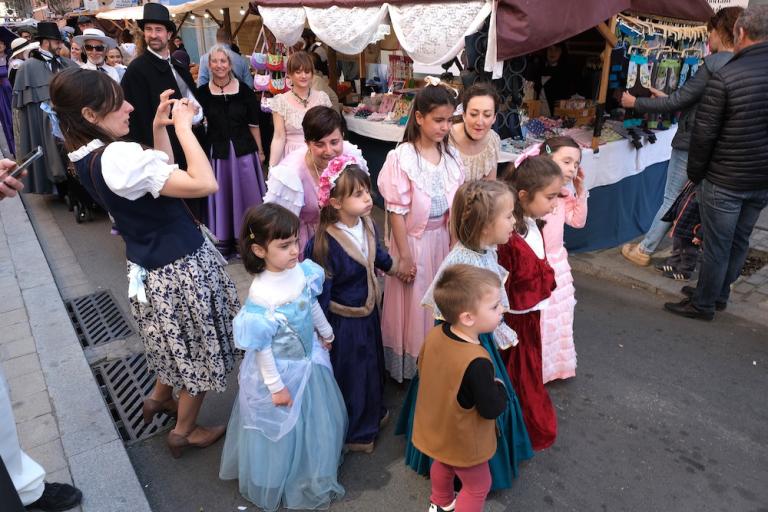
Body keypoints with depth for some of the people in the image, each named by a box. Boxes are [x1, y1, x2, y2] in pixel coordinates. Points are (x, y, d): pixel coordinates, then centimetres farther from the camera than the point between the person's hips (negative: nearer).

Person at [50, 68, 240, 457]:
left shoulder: (86, 158, 1)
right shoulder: (119, 157, -29)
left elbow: (164, 174, 10)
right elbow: (205, 183, -33)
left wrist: (159, 127, 3)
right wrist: (182, 126, -23)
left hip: (150, 264, 9)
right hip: (181, 265, -9)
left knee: (179, 343, 31)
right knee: (199, 349, 13)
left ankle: (159, 397, 52)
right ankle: (184, 431, 32)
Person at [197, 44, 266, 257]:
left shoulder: (244, 90, -1)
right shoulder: (203, 92, 1)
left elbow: (253, 124, 3)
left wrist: (260, 150, 4)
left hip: (244, 150, 0)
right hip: (217, 152, 1)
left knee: (247, 195, 6)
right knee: (221, 197, 8)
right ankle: (223, 242, 21)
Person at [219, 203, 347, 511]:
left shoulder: (301, 271, -15)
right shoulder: (261, 295, -33)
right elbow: (262, 348, -22)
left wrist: (326, 333, 20)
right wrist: (276, 386, -14)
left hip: (310, 358, 7)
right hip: (280, 370, -6)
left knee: (317, 419, 27)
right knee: (283, 429, 18)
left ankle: (315, 472, 57)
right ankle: (281, 486, 47)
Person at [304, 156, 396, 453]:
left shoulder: (368, 226, -8)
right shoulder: (325, 243, -30)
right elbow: (321, 290, -23)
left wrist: (393, 267, 30)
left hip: (368, 312, 8)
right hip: (342, 320, -7)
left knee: (371, 363, 27)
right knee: (348, 372, 12)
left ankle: (372, 413, 55)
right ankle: (352, 432, 37)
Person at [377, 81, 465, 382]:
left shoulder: (451, 156, 0)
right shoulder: (401, 158, -16)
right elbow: (396, 211, -15)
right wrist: (404, 256, -13)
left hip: (443, 239, 5)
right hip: (414, 240, -5)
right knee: (412, 305, 9)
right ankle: (408, 367, 29)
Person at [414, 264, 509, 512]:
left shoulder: (434, 334, -17)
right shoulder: (477, 362, -39)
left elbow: (422, 369, 1)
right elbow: (492, 409, -28)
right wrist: (499, 386, -10)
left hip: (435, 428, 8)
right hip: (462, 442, -7)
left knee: (442, 466, 34)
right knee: (477, 486, 19)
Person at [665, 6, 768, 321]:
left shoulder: (726, 77, -18)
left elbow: (703, 133, -15)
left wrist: (695, 173, -2)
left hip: (725, 181, -6)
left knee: (717, 245, 5)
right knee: (740, 241, 18)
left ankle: (703, 305, 19)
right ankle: (718, 294, 34)